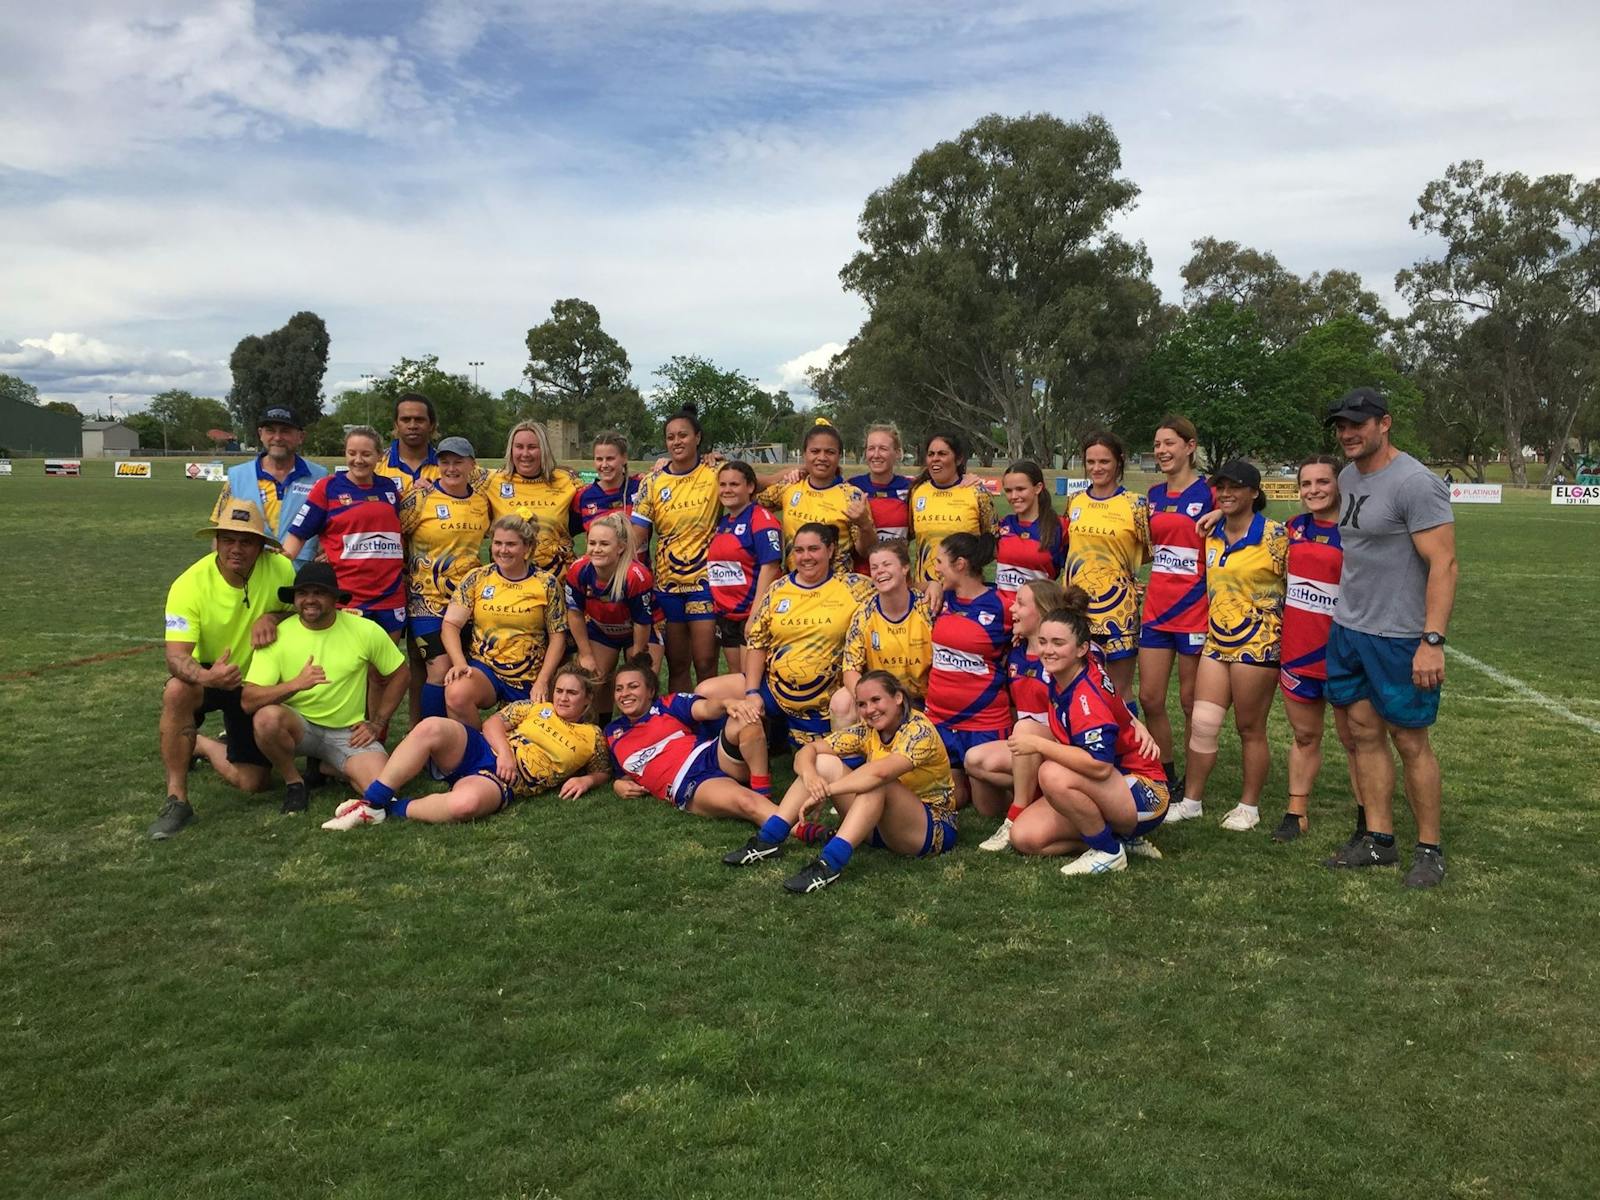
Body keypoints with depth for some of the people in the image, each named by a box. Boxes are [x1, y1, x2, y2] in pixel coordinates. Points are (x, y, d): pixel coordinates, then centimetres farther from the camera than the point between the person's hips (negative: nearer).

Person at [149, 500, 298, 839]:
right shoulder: (189, 585, -25)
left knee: (254, 783, -2)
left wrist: (272, 617, -26)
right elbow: (176, 656, -31)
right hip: (207, 674, -2)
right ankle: (176, 800, -25)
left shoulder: (280, 569, -20)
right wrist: (205, 676, -54)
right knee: (177, 691, -39)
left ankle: (201, 745, 31)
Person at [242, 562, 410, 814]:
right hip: (298, 726, -1)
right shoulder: (277, 636, -9)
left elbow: (400, 675, 5)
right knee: (267, 717, -36)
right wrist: (296, 684, -34)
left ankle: (326, 767, 11)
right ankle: (293, 781, -6)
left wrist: (377, 724, 0)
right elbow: (248, 701, -18)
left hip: (348, 732, 1)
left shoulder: (365, 631, -7)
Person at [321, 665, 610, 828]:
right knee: (431, 727, -31)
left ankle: (389, 809, -19)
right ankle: (370, 802, -25)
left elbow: (603, 772, 21)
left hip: (502, 783, -3)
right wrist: (504, 751, -8)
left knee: (465, 803, -42)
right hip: (481, 750, 3)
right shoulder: (537, 709, 18)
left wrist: (585, 780, -2)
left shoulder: (592, 737, 12)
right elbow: (492, 723, 12)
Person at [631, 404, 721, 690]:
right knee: (677, 665, 10)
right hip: (666, 582, 2)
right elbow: (637, 537, 0)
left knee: (705, 662, -2)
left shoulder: (715, 475, -3)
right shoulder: (652, 482, 1)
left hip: (705, 580, -2)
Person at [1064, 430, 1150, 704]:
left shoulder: (1135, 505, -5)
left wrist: (1119, 564, -6)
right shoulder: (1074, 502, 7)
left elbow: (1150, 552, 1)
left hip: (1117, 607, -4)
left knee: (1120, 691, 6)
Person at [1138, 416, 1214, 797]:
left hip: (1195, 611, -6)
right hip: (1156, 608, 6)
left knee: (1191, 701, 4)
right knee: (1150, 698, 6)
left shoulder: (1210, 495, -7)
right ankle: (1166, 776, 23)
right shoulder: (1154, 495, 11)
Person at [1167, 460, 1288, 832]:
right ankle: (1191, 800, 15)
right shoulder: (1212, 535, 8)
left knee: (1250, 728, 5)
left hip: (1256, 643, -6)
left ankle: (1249, 806, 20)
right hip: (1216, 641, 6)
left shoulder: (1273, 535, -9)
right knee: (1201, 723, 4)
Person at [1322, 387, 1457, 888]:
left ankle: (1429, 850, 15)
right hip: (1348, 627, 8)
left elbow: (1443, 564, -20)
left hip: (1399, 638, -8)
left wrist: (1433, 640, -26)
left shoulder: (1415, 483, -16)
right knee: (1365, 733, 11)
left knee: (1409, 741, 1)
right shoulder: (1349, 476, 10)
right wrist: (1350, 611, 18)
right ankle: (1377, 839, 21)